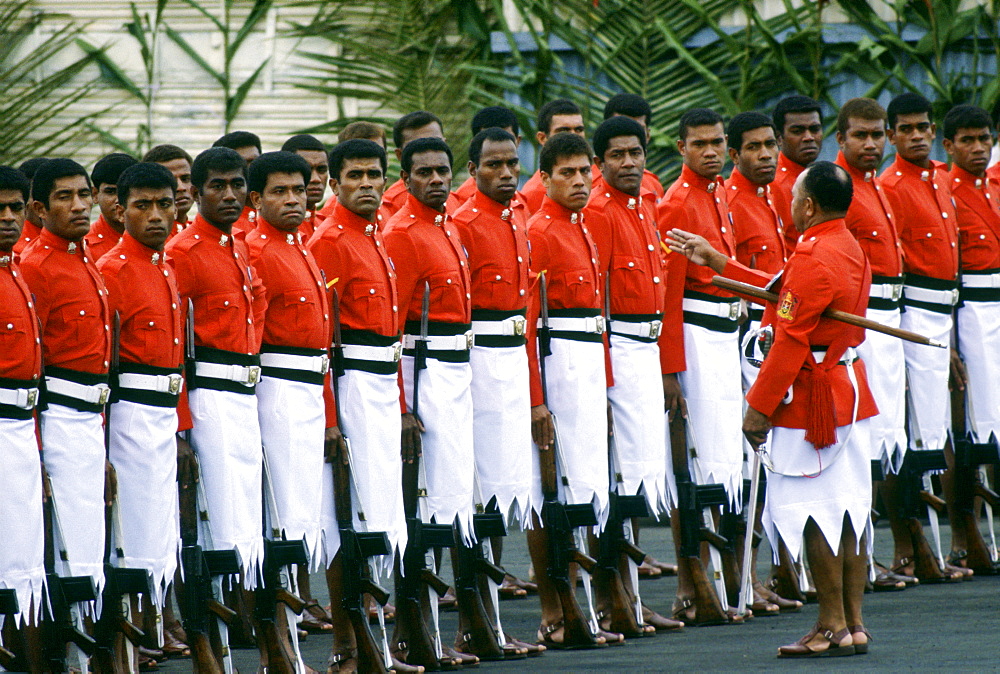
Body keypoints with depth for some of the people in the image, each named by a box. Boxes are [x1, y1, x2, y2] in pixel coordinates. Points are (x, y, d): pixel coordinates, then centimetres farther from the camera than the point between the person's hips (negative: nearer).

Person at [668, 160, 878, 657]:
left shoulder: (812, 258, -19)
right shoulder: (849, 249, 11)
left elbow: (790, 341, -20)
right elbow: (782, 294, 19)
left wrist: (759, 405, -14)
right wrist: (716, 262, 24)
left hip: (812, 397, -9)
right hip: (851, 392, 9)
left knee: (809, 510, -3)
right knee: (847, 506, 10)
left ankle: (833, 626, -2)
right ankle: (855, 624, 12)